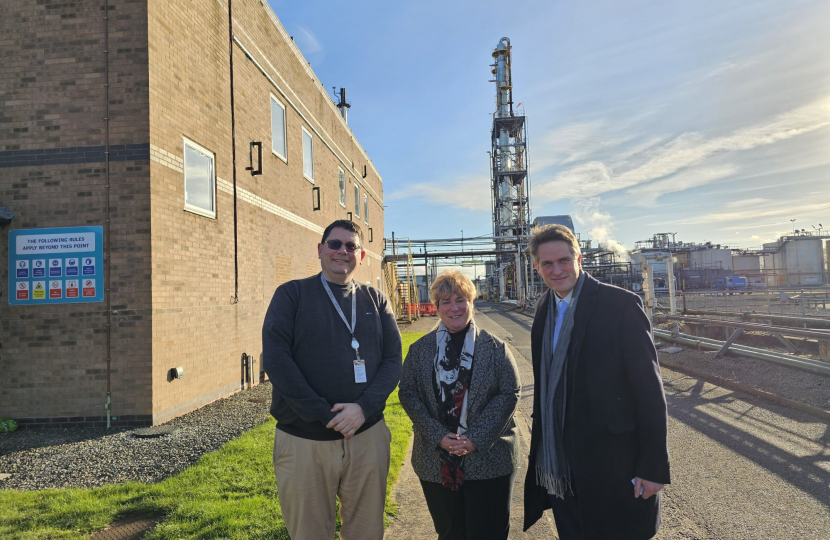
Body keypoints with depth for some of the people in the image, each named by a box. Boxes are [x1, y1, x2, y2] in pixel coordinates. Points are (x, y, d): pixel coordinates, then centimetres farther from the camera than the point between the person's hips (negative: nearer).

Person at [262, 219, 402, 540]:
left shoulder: (375, 300, 8)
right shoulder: (292, 294, 0)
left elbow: (392, 360, 2)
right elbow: (274, 358, -10)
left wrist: (363, 408, -15)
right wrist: (325, 414, -16)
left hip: (367, 436, 2)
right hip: (303, 439, -2)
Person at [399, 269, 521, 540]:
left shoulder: (495, 347, -1)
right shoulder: (420, 350, 4)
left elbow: (509, 393, -5)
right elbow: (408, 393, 0)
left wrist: (476, 439, -14)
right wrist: (439, 436, -12)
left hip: (488, 458, -1)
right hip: (436, 461, 2)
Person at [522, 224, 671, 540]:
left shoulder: (621, 305, -13)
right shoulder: (543, 310, 5)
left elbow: (650, 390, -13)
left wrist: (654, 467, -13)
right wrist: (540, 451, 11)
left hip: (613, 464, -5)